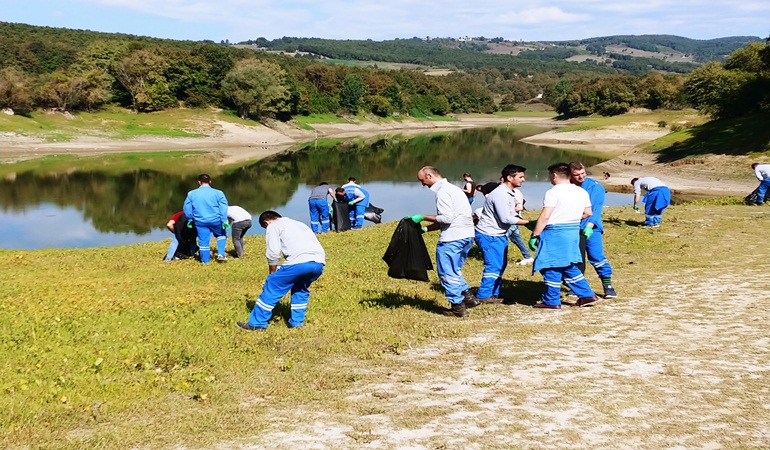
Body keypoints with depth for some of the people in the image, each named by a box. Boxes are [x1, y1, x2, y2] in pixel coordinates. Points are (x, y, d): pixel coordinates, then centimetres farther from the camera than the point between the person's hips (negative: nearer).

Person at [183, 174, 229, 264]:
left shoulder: (191, 194, 3)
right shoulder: (218, 193, -3)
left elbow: (187, 209, 8)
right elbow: (223, 208, -8)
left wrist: (190, 219, 20)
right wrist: (224, 221, -9)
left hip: (200, 222, 1)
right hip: (215, 220, -1)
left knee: (203, 241, 8)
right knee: (221, 235, 22)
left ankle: (205, 260, 15)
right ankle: (221, 254, 7)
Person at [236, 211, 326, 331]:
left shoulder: (273, 226, 15)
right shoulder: (298, 223, 36)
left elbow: (273, 253, 3)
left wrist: (272, 274, 17)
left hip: (299, 262, -7)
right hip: (319, 262, 7)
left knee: (272, 287, 8)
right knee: (301, 289, 31)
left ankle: (256, 323, 12)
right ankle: (297, 321, 28)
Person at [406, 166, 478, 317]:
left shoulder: (443, 191, -13)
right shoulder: (453, 188, 19)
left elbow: (446, 218, -19)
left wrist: (422, 217, -12)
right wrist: (426, 229, 15)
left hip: (452, 238, -10)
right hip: (467, 235, 10)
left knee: (447, 273, 1)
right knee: (454, 271, 21)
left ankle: (458, 306, 5)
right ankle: (468, 296, 18)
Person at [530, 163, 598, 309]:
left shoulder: (553, 192, -14)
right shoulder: (582, 192, 8)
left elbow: (544, 217, -18)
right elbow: (588, 213, 17)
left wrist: (534, 235, -13)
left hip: (554, 233, -8)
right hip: (574, 232, 8)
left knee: (551, 268, 3)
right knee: (569, 267, 19)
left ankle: (551, 301, 10)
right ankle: (587, 295, 17)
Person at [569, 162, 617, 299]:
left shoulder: (595, 186, -6)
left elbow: (596, 209, -14)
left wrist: (589, 225, -27)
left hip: (591, 229, -3)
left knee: (597, 256, -10)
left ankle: (608, 286, -2)